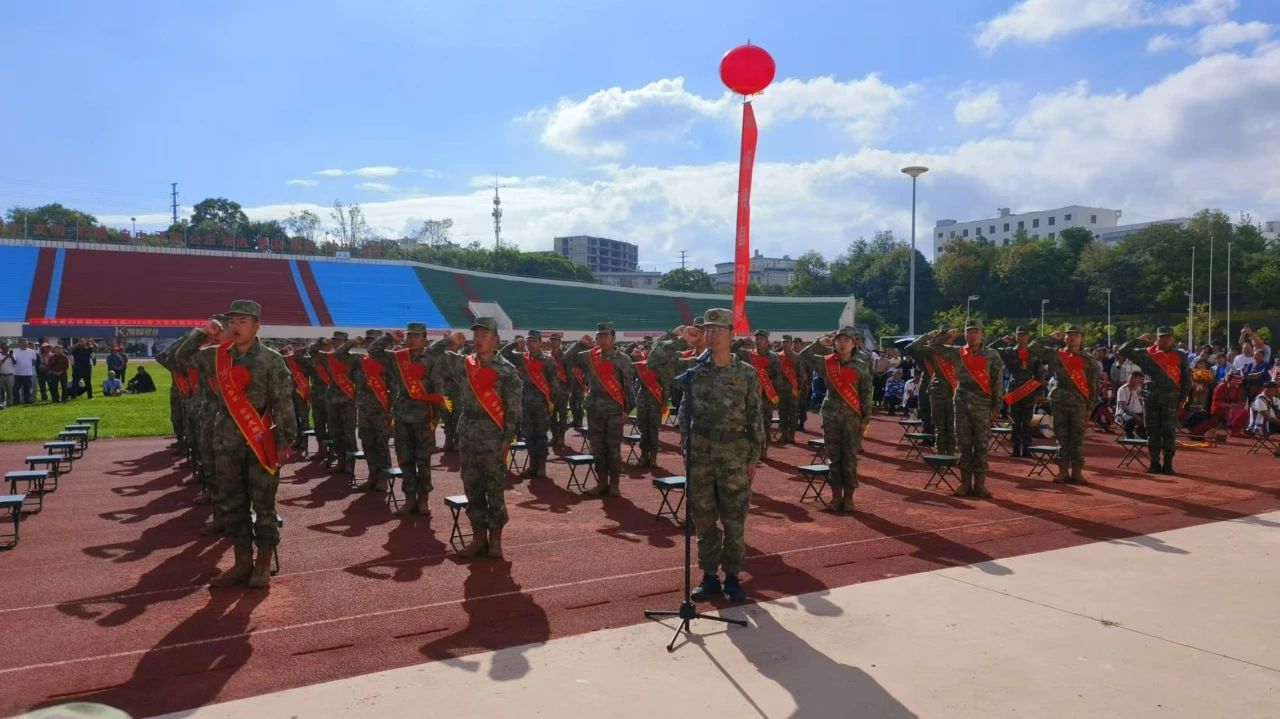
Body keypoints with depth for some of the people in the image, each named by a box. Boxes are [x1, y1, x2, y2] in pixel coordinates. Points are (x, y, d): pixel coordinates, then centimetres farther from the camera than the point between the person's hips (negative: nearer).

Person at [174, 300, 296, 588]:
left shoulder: (271, 360, -6)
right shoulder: (217, 355, 7)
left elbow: (284, 404, -7)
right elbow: (184, 356, 19)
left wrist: (284, 441, -11)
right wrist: (200, 333, 2)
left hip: (260, 444, -5)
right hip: (227, 444, 5)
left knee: (263, 505, 3)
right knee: (232, 505, 10)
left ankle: (263, 565, 12)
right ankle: (242, 562, 20)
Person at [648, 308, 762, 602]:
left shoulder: (747, 373, 0)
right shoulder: (693, 366, 3)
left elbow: (755, 418, 2)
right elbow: (654, 360, -1)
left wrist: (754, 458, 0)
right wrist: (681, 341, -9)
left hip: (734, 455, -2)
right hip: (699, 453, 2)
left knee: (734, 520, 5)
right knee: (703, 518, 10)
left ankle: (732, 576, 19)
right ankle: (710, 576, 22)